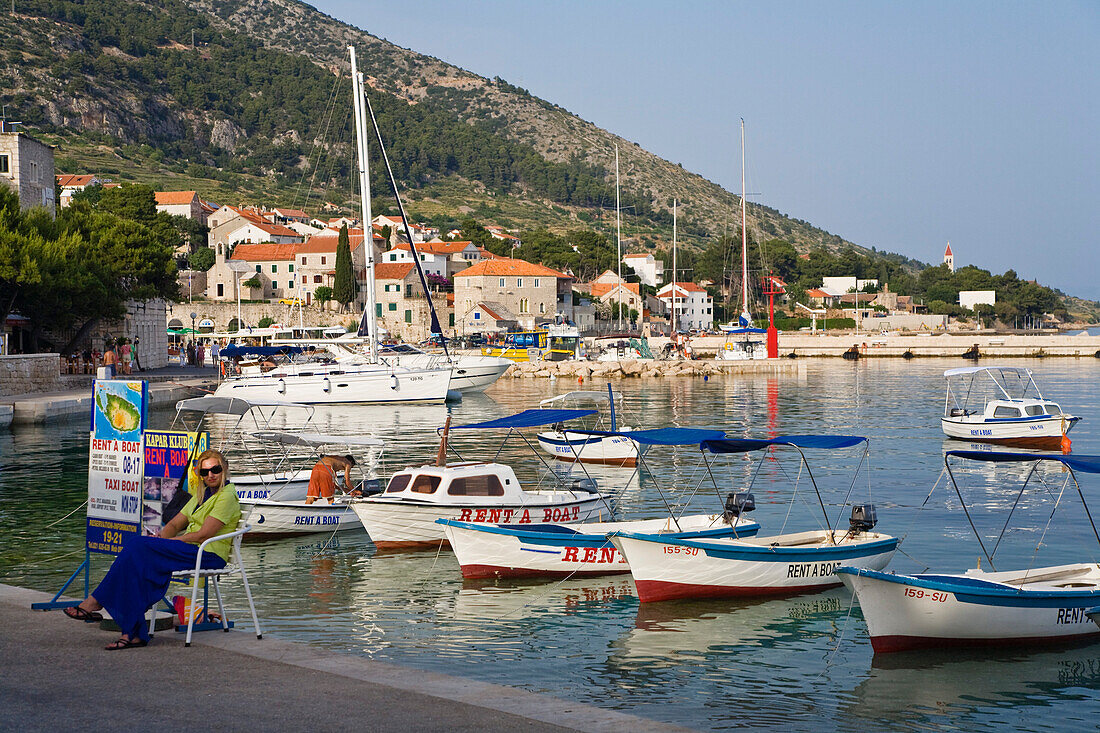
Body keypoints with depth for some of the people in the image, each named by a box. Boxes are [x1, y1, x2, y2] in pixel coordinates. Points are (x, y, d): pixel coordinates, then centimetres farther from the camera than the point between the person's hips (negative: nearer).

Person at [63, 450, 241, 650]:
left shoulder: (226, 496, -7)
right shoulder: (202, 495, 22)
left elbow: (203, 535, -15)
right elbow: (175, 524, 19)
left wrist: (165, 541, -11)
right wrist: (159, 538, -3)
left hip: (210, 555, -8)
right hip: (191, 550, 8)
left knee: (139, 547, -22)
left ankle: (95, 602, -15)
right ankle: (133, 633, -25)